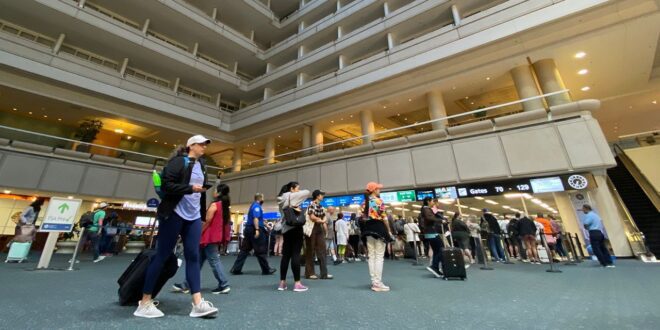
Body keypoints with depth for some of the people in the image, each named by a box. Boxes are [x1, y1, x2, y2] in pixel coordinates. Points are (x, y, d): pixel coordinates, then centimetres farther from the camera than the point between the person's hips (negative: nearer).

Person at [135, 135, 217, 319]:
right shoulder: (178, 161, -5)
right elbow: (166, 185, -14)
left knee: (193, 256, 0)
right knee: (162, 256, 2)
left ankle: (198, 303, -1)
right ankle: (144, 303, 17)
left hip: (194, 217, 6)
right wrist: (190, 188, -21)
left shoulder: (201, 166, 15)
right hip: (175, 214, -6)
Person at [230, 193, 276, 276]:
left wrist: (266, 225, 34)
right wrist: (257, 230, -30)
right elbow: (255, 218, -24)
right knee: (260, 251, 0)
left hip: (248, 229, 10)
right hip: (254, 230, -9)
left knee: (244, 250, 9)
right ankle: (266, 270, 11)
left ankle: (236, 269, 9)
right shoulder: (257, 206, -11)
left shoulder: (254, 205, 20)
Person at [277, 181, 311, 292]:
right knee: (296, 254, -6)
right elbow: (307, 192, -11)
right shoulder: (291, 196, -6)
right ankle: (297, 283, -2)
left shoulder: (281, 199, 19)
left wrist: (292, 207, -9)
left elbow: (285, 211, 10)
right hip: (295, 227, -8)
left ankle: (282, 283, 12)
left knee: (286, 255, 8)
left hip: (285, 228, 8)